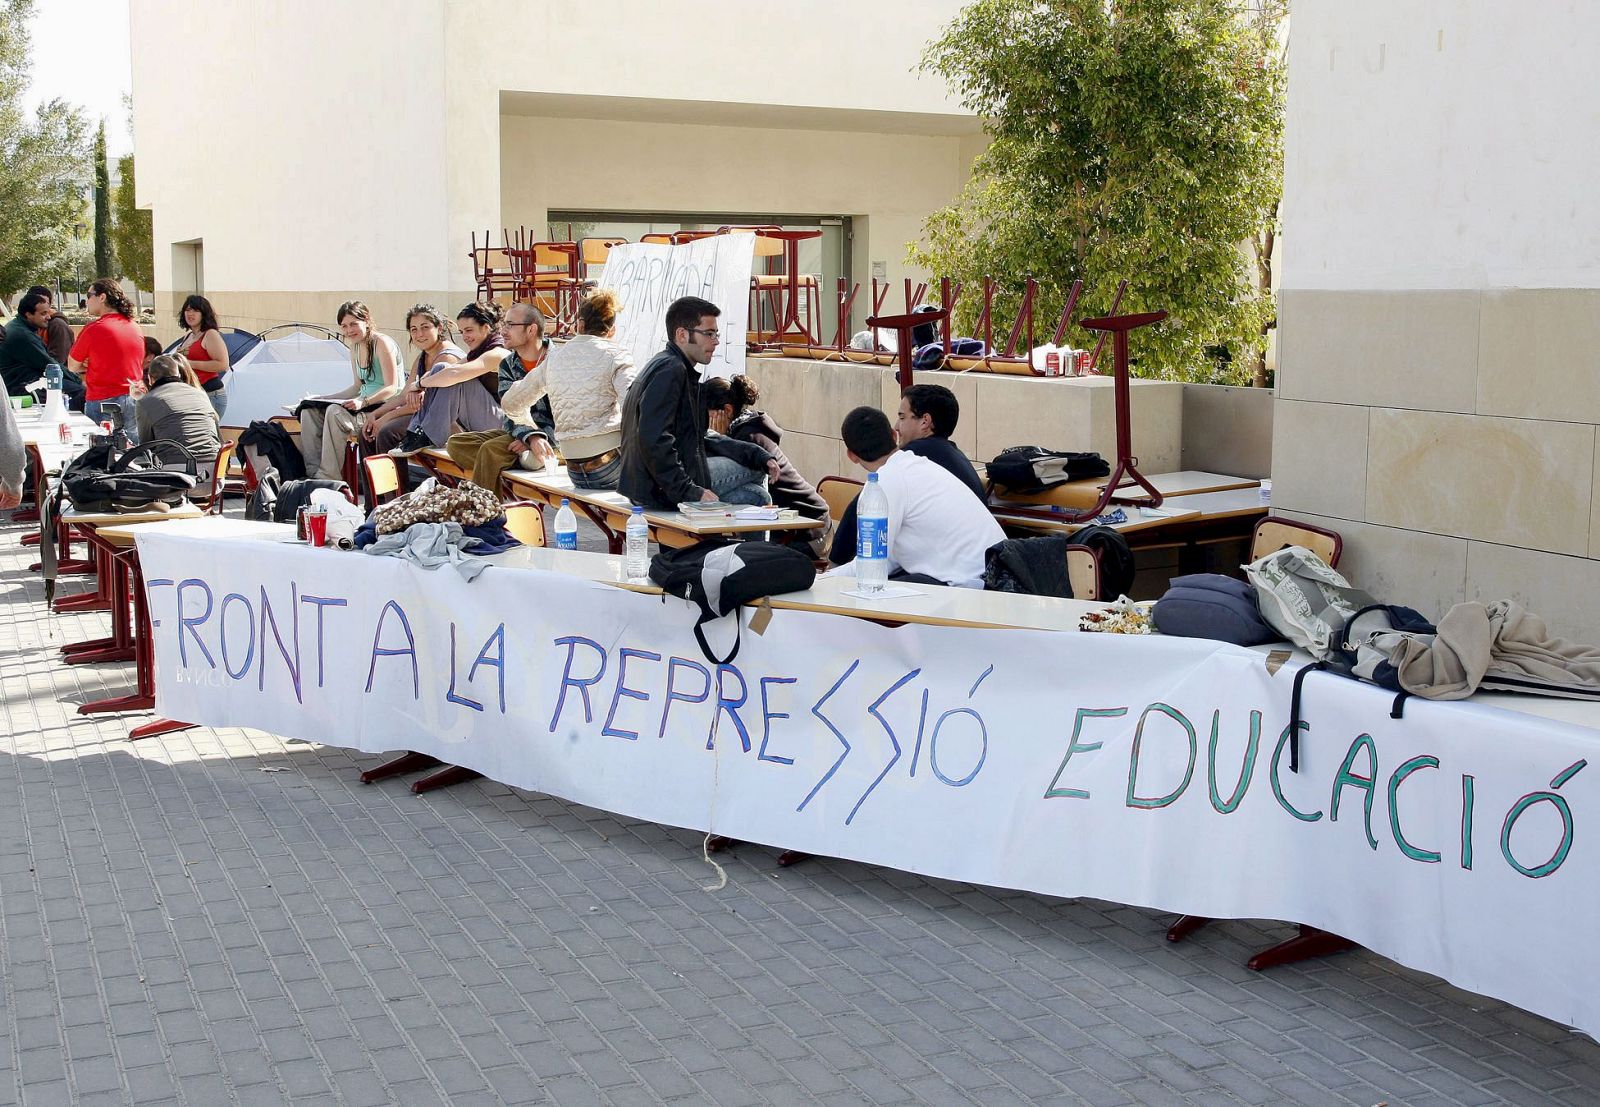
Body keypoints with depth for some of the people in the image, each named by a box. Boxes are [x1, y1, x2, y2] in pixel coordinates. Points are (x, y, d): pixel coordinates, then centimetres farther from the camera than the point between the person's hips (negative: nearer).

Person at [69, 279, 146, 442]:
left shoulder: (94, 329, -10)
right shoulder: (136, 327, 8)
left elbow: (72, 366, 1)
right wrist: (92, 366, 13)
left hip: (102, 401, -6)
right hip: (134, 398, 6)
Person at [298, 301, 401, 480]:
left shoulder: (382, 343, -12)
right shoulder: (355, 348, 14)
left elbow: (391, 388, -18)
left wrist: (363, 402, -30)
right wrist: (324, 398, 13)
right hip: (365, 405, 9)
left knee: (335, 412, -31)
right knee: (309, 410, -6)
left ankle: (328, 477, -28)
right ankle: (313, 472, -11)